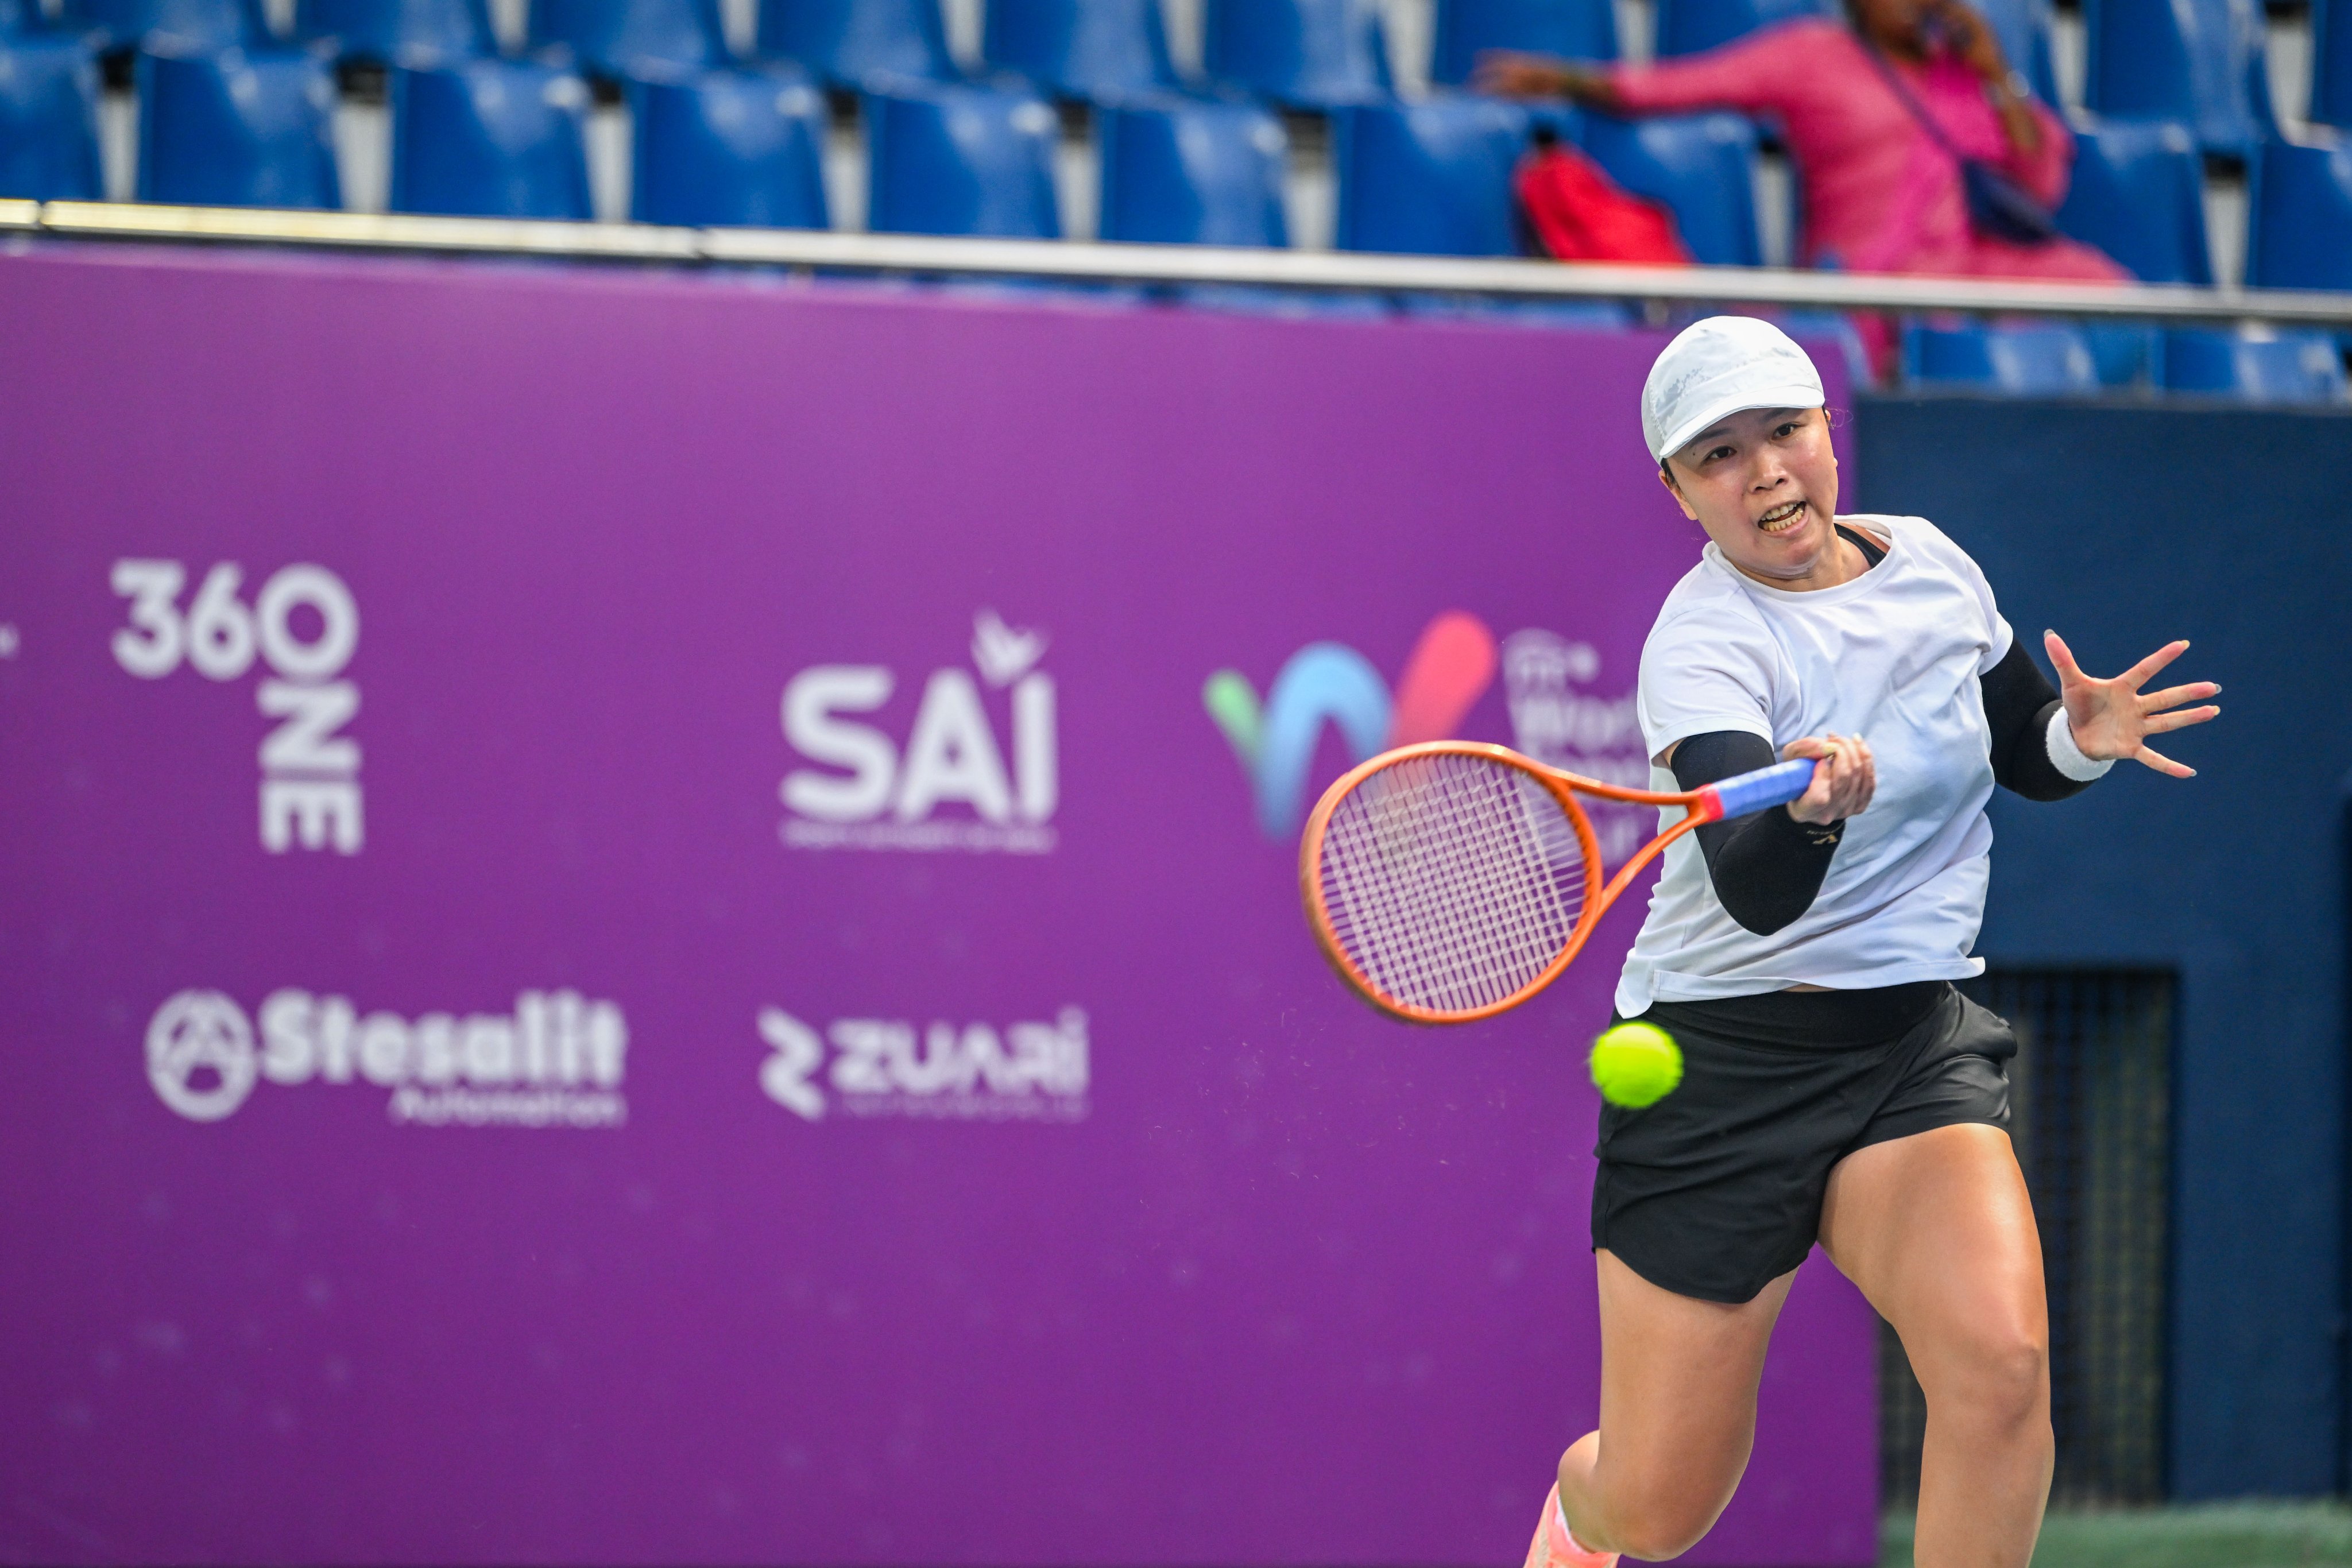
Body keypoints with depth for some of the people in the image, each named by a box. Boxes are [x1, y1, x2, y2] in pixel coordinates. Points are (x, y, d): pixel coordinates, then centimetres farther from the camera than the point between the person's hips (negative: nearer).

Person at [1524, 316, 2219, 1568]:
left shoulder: (1928, 563, 3)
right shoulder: (1702, 645, -15)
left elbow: (2025, 759, 20)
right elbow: (1755, 892, -31)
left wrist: (2083, 736, -2)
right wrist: (1812, 809, -53)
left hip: (1914, 1044, 4)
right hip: (1723, 1061, -4)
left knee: (1999, 1358, -27)